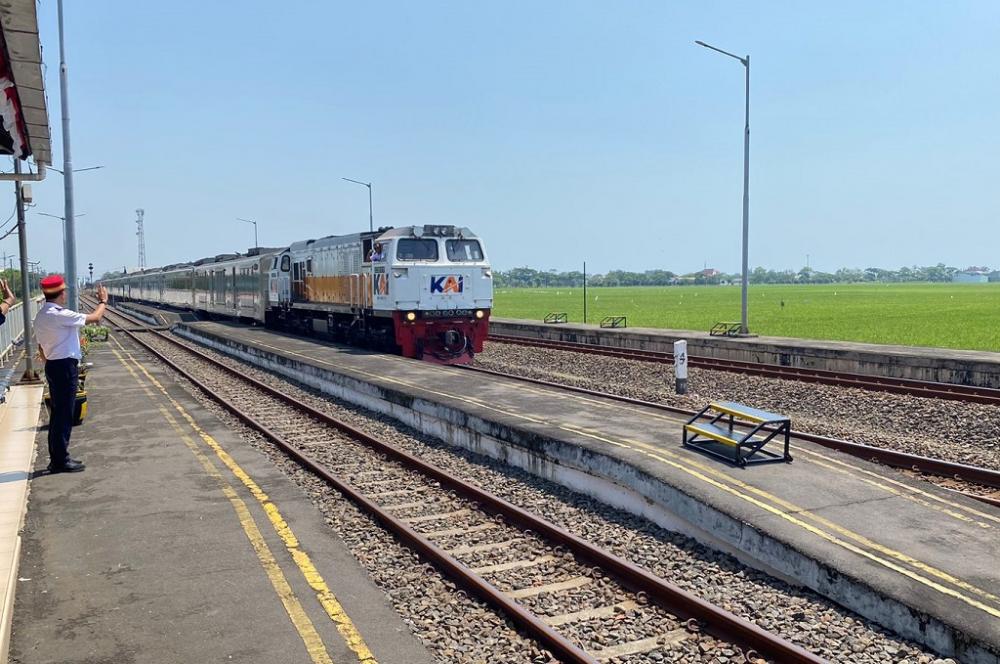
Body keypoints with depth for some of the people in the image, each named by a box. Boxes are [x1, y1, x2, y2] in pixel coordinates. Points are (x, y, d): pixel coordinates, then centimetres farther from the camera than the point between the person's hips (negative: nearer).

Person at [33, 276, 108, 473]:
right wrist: (103, 301, 4)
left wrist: (50, 364, 23)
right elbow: (95, 317, -14)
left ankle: (56, 459, 22)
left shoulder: (40, 316, 11)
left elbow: (41, 346, 17)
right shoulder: (60, 315, -19)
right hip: (65, 367, -10)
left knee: (57, 413, 15)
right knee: (64, 415, -3)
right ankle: (61, 461, 2)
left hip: (53, 366, 10)